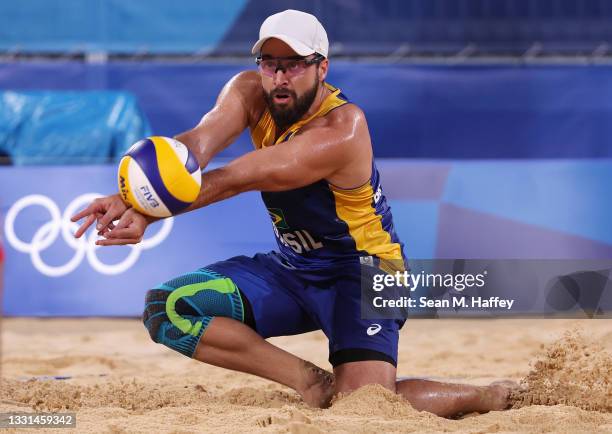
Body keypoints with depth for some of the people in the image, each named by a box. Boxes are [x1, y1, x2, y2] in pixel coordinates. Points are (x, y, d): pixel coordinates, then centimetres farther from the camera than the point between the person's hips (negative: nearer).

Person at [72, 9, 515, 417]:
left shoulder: (342, 129, -29)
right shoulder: (249, 92, -8)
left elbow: (235, 179, -36)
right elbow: (199, 142, -28)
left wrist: (148, 212, -43)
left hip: (363, 271, -7)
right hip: (292, 270, 7)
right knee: (165, 308, -10)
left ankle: (496, 396, 1)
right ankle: (312, 381, -8)